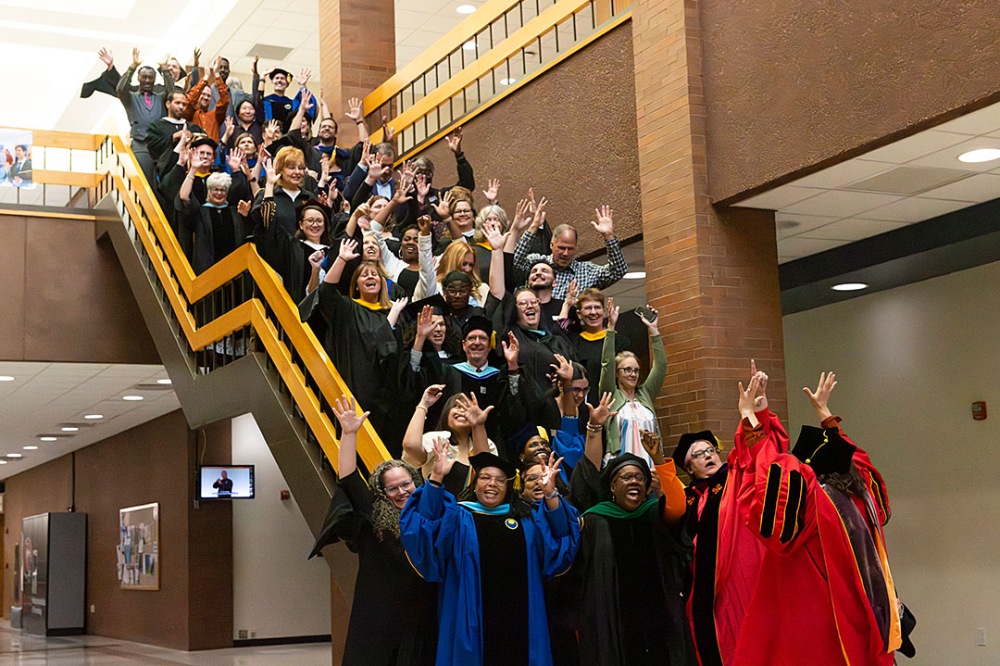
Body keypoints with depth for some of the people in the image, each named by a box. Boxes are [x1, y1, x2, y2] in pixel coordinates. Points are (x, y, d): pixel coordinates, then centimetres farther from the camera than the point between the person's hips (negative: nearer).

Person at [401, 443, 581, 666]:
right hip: (472, 624, -2)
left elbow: (561, 540, 0)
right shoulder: (457, 517, 7)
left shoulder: (528, 518, 14)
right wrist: (436, 478, -24)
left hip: (519, 622, 2)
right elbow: (425, 525, -12)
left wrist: (550, 494, -13)